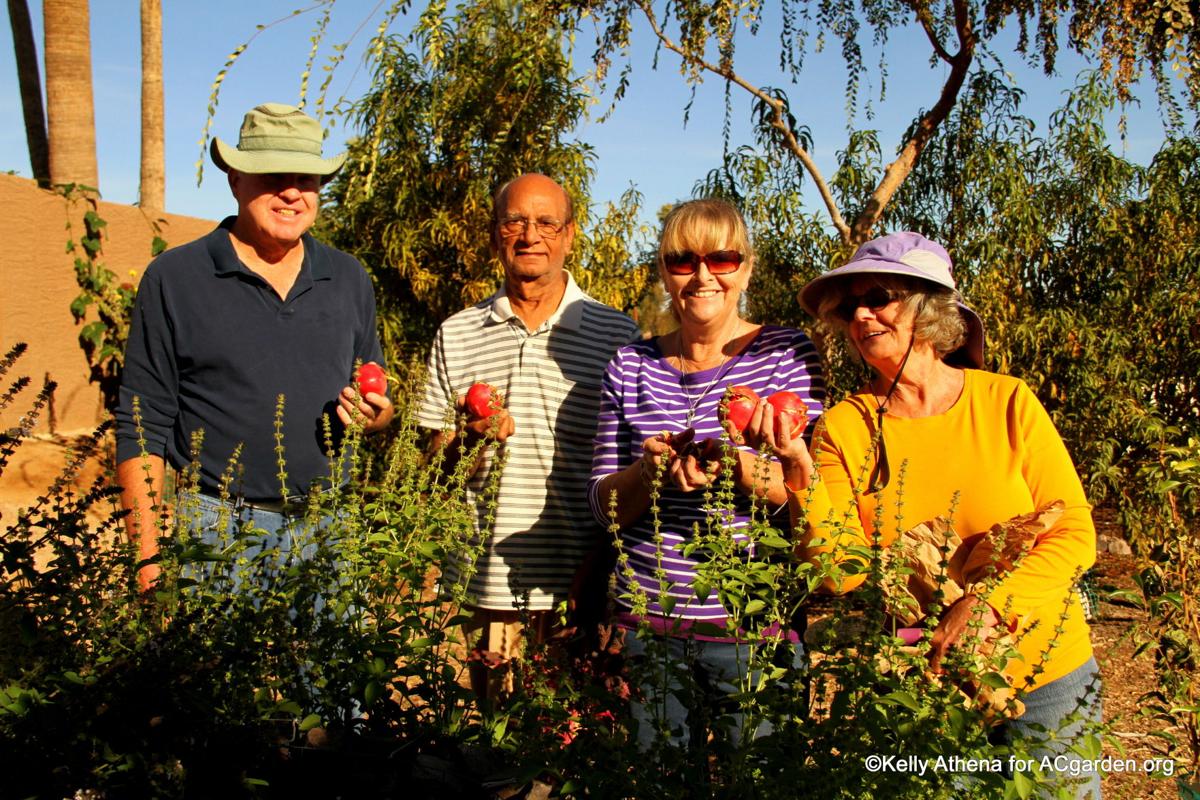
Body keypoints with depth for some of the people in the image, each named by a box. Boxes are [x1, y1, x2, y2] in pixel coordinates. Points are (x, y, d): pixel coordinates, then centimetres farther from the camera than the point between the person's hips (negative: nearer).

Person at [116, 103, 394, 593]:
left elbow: (380, 405, 20)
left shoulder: (349, 279, 11)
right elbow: (142, 430, -1)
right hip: (219, 531, -3)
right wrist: (148, 557, -7)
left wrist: (375, 415, -5)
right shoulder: (173, 278, 0)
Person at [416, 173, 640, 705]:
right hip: (481, 589, 2)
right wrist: (471, 440, -14)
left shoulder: (617, 334, 1)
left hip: (579, 589, -1)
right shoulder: (456, 335, 7)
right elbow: (437, 467, 8)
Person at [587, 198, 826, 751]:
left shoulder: (787, 353, -3)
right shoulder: (631, 366, 4)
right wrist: (651, 468, -18)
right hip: (646, 620, 2)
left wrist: (740, 468, -28)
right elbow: (603, 506, 3)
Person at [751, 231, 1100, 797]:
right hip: (918, 687, 0)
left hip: (1047, 680, 1)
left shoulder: (1007, 401, -7)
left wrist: (988, 603, -20)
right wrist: (800, 473, -27)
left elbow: (1074, 533, -7)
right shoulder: (844, 426, -8)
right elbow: (844, 574, -15)